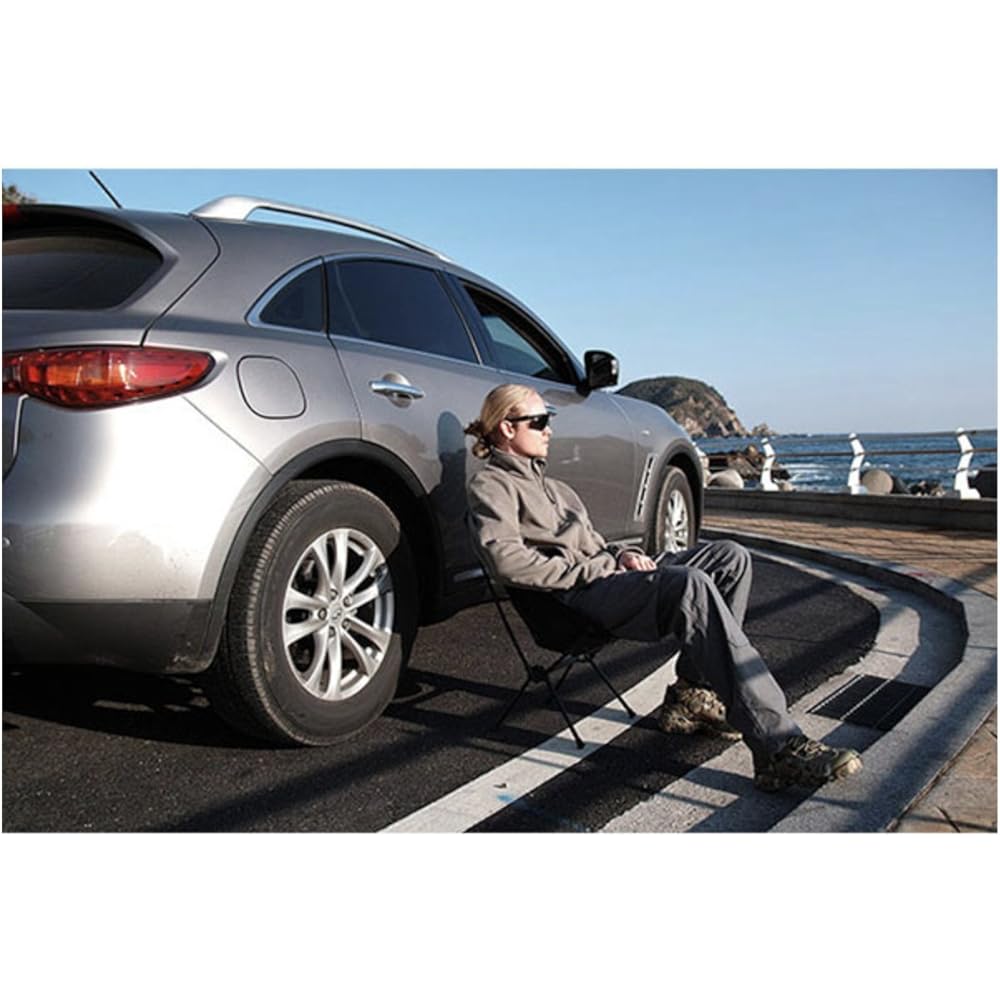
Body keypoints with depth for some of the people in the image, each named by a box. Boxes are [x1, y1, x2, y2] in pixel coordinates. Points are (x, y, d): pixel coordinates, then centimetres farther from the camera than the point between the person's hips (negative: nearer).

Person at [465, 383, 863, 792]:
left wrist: (622, 554, 4)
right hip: (573, 597, -9)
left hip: (606, 575, 9)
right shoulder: (490, 484, 1)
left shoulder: (544, 481, 30)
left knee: (731, 557, -5)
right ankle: (777, 746, -37)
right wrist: (601, 568, -14)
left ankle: (690, 695, -7)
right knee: (691, 585, -33)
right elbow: (508, 561, -17)